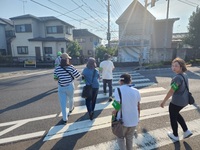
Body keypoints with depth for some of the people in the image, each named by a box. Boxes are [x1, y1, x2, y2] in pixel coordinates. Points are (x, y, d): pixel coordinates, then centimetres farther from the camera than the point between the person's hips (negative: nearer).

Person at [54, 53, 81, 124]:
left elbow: (55, 78, -3)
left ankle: (65, 119, 13)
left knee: (63, 103, 8)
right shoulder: (71, 67, -18)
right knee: (70, 99, 27)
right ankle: (71, 109, 54)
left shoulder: (57, 68, -10)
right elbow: (78, 75, -15)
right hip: (70, 86, 0)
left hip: (61, 88, 1)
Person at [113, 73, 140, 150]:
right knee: (130, 138, 26)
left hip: (123, 120, -4)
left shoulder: (118, 90, -16)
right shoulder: (136, 91, -3)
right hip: (134, 120, 4)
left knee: (120, 137, 22)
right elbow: (138, 106, 4)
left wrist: (114, 111, -1)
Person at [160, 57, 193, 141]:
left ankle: (175, 136, 34)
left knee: (173, 117, 14)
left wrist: (163, 101, -16)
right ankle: (186, 131, 35)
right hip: (185, 100, 9)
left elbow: (171, 91, -25)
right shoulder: (185, 75, 2)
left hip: (177, 101, -9)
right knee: (176, 114, 31)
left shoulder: (177, 77, -27)